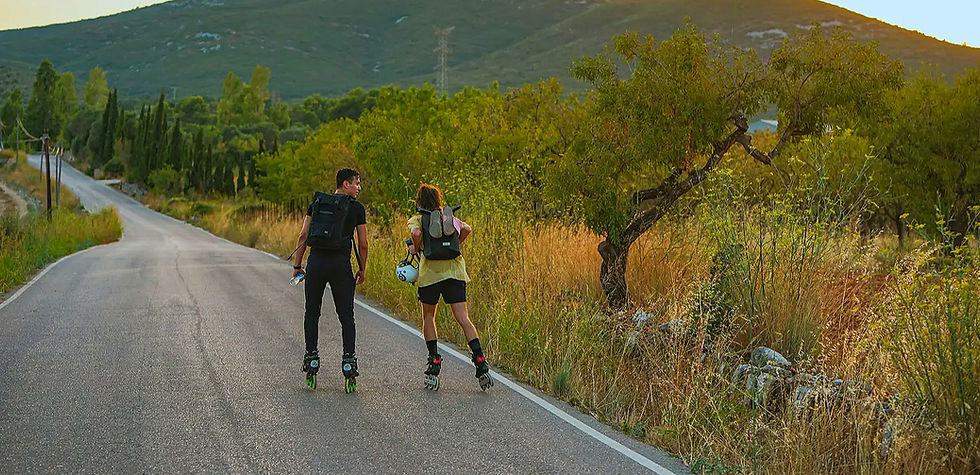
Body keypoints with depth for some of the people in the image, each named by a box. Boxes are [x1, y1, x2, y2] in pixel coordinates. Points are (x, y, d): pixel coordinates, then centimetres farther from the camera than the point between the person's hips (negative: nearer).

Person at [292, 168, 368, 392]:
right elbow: (363, 244, 2)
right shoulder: (356, 208, 2)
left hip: (316, 262, 3)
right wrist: (362, 270, 14)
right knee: (346, 316, 5)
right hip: (341, 264, -2)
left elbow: (303, 236, 6)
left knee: (312, 313, 13)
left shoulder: (317, 203, 10)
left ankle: (311, 359, 10)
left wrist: (297, 265, 10)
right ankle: (349, 361, -4)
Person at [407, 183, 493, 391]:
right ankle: (480, 361, -19)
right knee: (463, 318, -3)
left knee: (428, 317, 17)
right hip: (455, 269, 3)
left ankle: (434, 361, 10)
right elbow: (467, 229, 20)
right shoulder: (449, 216, 18)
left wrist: (415, 248, 2)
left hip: (430, 272, -2)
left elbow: (416, 233, -15)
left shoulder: (416, 219, 5)